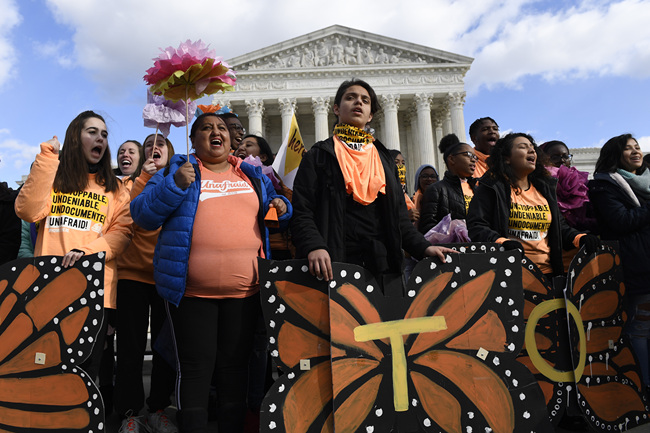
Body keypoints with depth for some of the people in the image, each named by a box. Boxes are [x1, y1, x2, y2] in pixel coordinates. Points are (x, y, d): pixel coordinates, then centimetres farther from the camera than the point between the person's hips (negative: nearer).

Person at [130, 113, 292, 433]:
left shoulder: (253, 175, 16)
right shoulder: (176, 170, 7)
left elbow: (273, 209, 27)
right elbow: (142, 215, -1)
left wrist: (281, 207, 3)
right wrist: (175, 185, -16)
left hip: (245, 288, 3)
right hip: (191, 289, -2)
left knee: (235, 363, 11)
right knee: (195, 366, 3)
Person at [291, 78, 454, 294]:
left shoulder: (383, 158, 18)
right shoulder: (318, 156, 6)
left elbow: (398, 215, 16)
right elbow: (302, 212, -5)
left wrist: (422, 246, 0)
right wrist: (314, 247, -23)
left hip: (383, 264, 4)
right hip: (335, 266, -3)